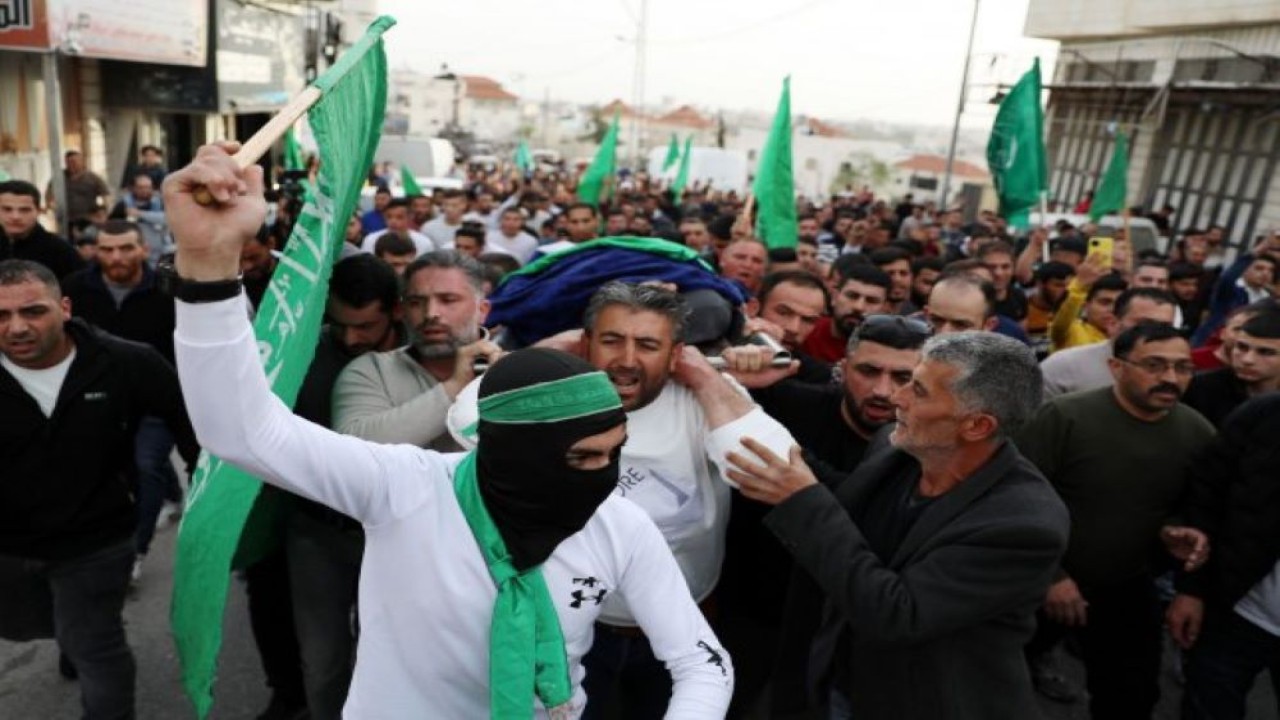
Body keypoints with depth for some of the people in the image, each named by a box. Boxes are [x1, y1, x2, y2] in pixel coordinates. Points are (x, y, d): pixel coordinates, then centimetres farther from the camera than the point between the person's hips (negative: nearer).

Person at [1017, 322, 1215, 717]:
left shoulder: (1198, 432, -7)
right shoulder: (1064, 417, -22)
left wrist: (1179, 530, -12)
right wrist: (1049, 575, -17)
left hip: (1129, 589, 4)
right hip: (1041, 583, -3)